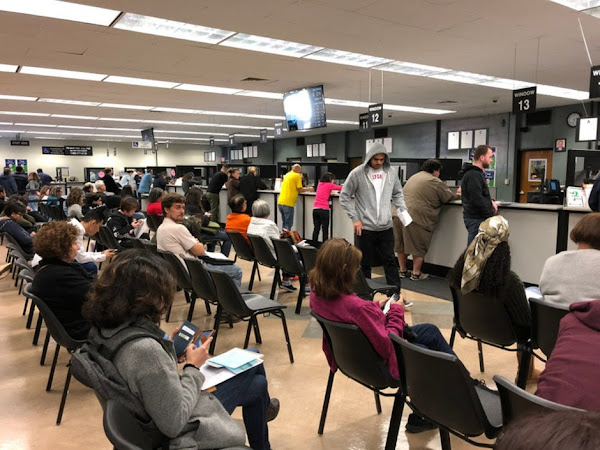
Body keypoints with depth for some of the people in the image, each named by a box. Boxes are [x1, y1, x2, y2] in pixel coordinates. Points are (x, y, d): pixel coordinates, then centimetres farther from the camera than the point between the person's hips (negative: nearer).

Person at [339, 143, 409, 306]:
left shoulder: (391, 172, 4)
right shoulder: (357, 173, -7)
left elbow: (397, 193, 17)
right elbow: (344, 197, -2)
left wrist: (403, 209, -1)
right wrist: (355, 218, -7)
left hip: (386, 227, 3)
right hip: (365, 228, -3)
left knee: (390, 262, 7)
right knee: (365, 264, 9)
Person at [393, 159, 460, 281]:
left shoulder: (413, 177, 22)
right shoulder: (435, 182, -2)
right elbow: (450, 197, 5)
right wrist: (459, 195, 27)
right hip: (416, 216, -7)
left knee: (401, 243, 15)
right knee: (419, 246, 5)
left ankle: (402, 270, 25)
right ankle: (416, 273, 12)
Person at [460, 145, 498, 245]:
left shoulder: (477, 173, 18)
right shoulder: (473, 175, -16)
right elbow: (477, 200, -22)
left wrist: (490, 201, 11)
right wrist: (490, 214, -10)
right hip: (476, 219, -10)